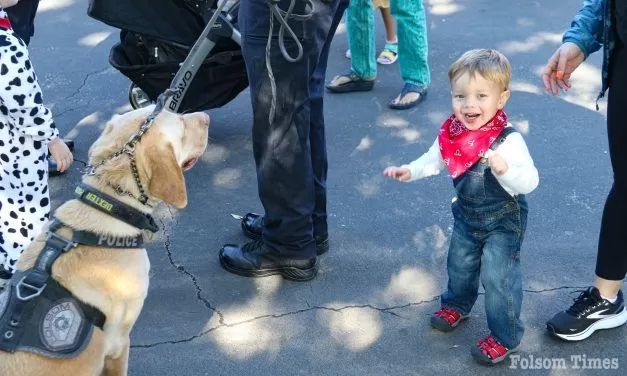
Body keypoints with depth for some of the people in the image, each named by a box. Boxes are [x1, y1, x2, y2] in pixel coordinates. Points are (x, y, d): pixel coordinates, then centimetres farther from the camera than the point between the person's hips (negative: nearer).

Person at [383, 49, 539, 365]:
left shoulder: (508, 140, -30)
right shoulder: (451, 133, -12)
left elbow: (529, 182, -32)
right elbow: (434, 160, 6)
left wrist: (505, 169, -50)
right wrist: (409, 171, -9)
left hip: (503, 222, -6)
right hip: (467, 216, 7)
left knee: (497, 277, -2)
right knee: (460, 264, 25)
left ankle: (505, 337, 19)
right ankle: (457, 305, 54)